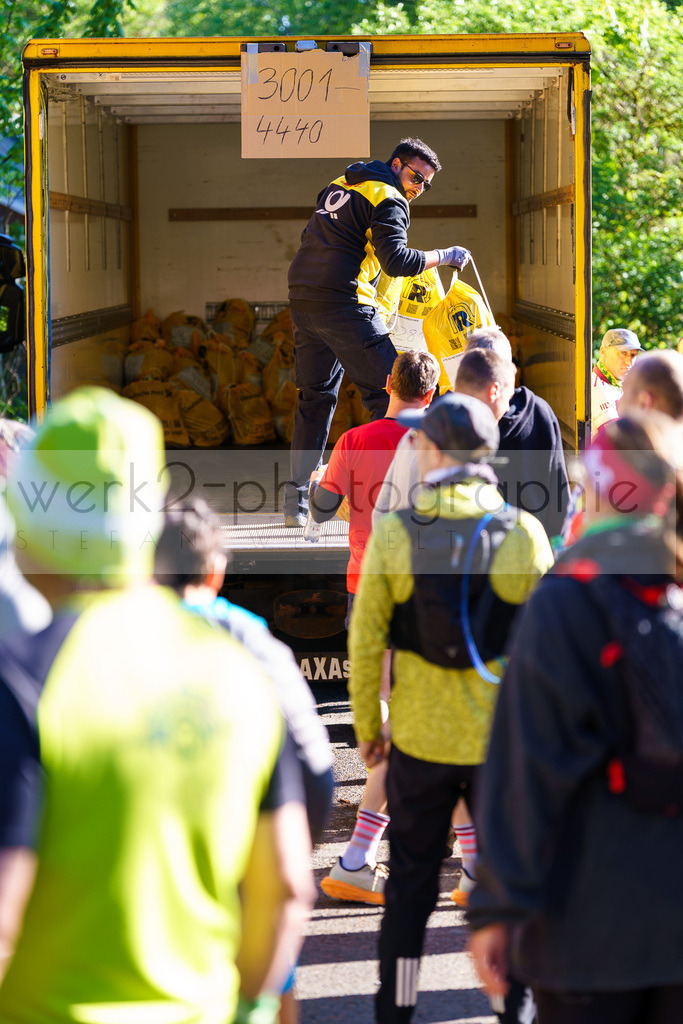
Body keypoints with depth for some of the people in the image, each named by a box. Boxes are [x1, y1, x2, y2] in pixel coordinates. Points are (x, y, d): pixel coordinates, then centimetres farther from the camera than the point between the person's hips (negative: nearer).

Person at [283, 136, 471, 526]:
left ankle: (297, 499, 13)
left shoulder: (339, 187, 22)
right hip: (344, 303, -9)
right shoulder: (389, 201, -5)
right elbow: (396, 261, -17)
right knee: (388, 391, -4)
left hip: (303, 298, 9)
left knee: (316, 396, 15)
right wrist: (444, 256, -7)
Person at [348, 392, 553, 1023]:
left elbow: (366, 640, -4)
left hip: (419, 739, 0)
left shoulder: (393, 533, -7)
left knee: (410, 881, 11)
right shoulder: (524, 533, -6)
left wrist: (367, 726, 7)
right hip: (502, 740, 0)